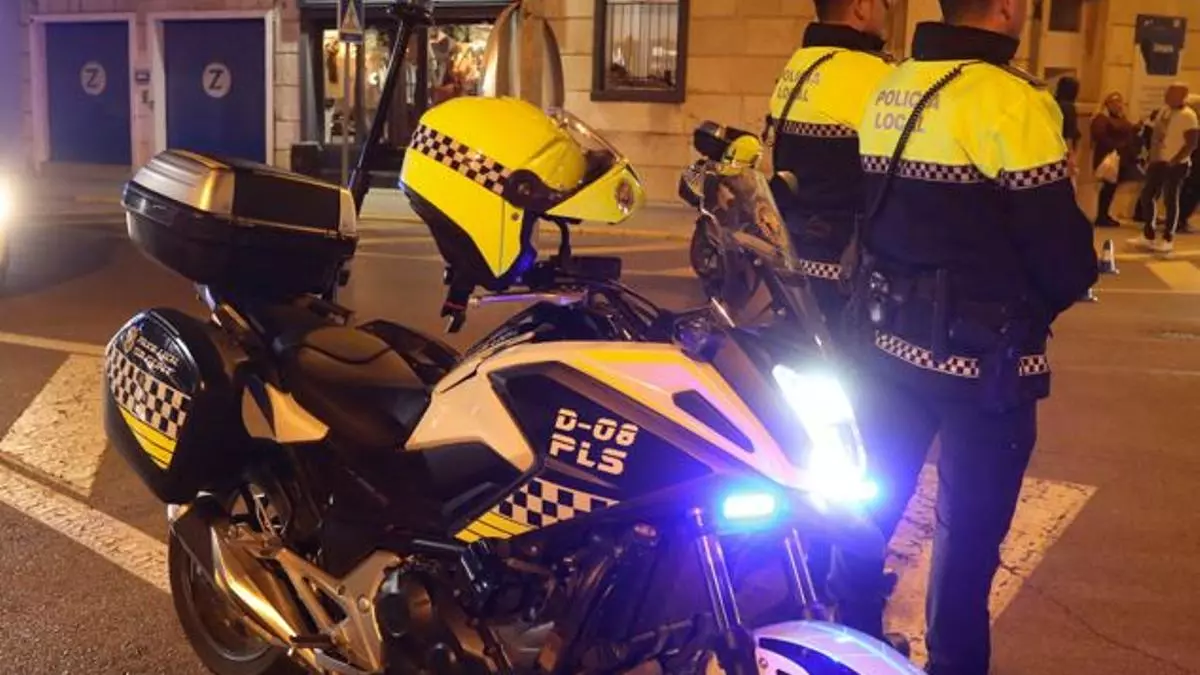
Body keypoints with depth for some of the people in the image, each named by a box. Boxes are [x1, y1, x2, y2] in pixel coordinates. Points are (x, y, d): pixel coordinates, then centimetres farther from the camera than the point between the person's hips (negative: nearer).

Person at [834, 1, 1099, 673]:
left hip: (886, 335, 7)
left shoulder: (889, 90, 6)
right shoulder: (1011, 101, -17)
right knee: (970, 527, 8)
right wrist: (1057, 289, 5)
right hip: (982, 353, -7)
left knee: (875, 500, 18)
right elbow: (1063, 254, -16)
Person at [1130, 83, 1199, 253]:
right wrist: (1151, 157, 13)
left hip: (1175, 165, -8)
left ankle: (1168, 240, 8)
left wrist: (1175, 161, -21)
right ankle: (1148, 236, 18)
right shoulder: (1164, 111, 11)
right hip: (1158, 162, 8)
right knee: (1146, 195, 8)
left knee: (1170, 200, -2)